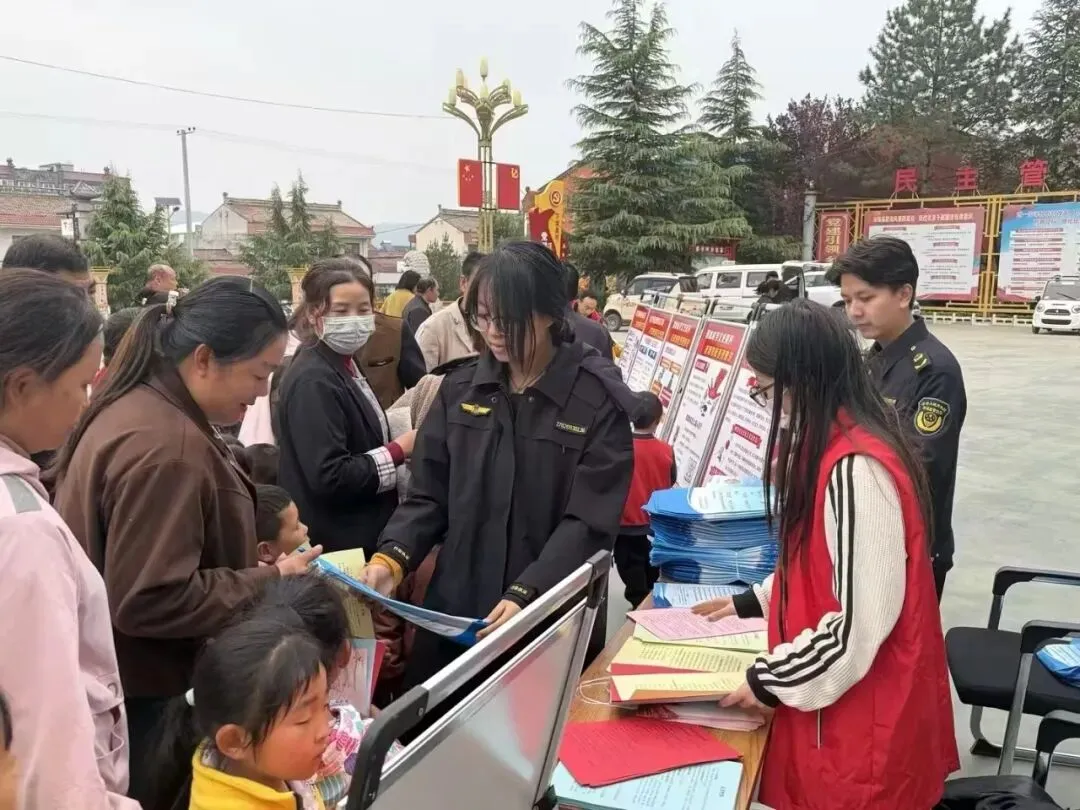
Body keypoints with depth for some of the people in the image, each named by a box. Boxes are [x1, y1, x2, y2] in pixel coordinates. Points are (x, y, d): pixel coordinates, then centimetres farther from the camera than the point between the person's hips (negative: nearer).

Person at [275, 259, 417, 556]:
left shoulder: (345, 367, 8)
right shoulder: (313, 382, -20)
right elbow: (330, 478, -27)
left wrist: (401, 444, 2)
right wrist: (400, 450, -18)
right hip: (334, 547, -9)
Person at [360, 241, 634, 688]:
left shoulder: (599, 401, -9)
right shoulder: (459, 389, 4)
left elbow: (588, 523, -14)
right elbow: (429, 495, 5)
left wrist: (526, 596, -26)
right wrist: (392, 557, -12)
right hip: (455, 611, 4)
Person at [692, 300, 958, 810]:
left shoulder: (857, 469, -27)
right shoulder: (836, 445, 4)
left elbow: (865, 620, -26)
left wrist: (773, 679, -16)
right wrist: (756, 601, 13)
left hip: (861, 706, -9)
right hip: (841, 689, 9)